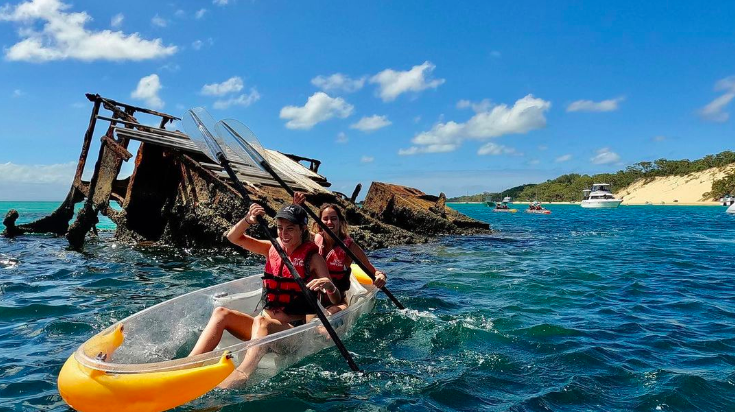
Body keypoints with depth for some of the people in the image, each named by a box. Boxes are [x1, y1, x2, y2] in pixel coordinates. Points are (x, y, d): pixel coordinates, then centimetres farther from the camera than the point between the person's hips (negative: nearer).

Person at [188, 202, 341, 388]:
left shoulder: (313, 257, -3)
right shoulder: (272, 249, 11)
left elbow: (337, 302, -9)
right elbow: (233, 237, 9)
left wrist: (330, 286, -33)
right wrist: (248, 220, -11)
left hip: (294, 329, -5)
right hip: (263, 327, 6)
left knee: (261, 322, -36)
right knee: (221, 313, -17)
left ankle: (241, 375, -61)